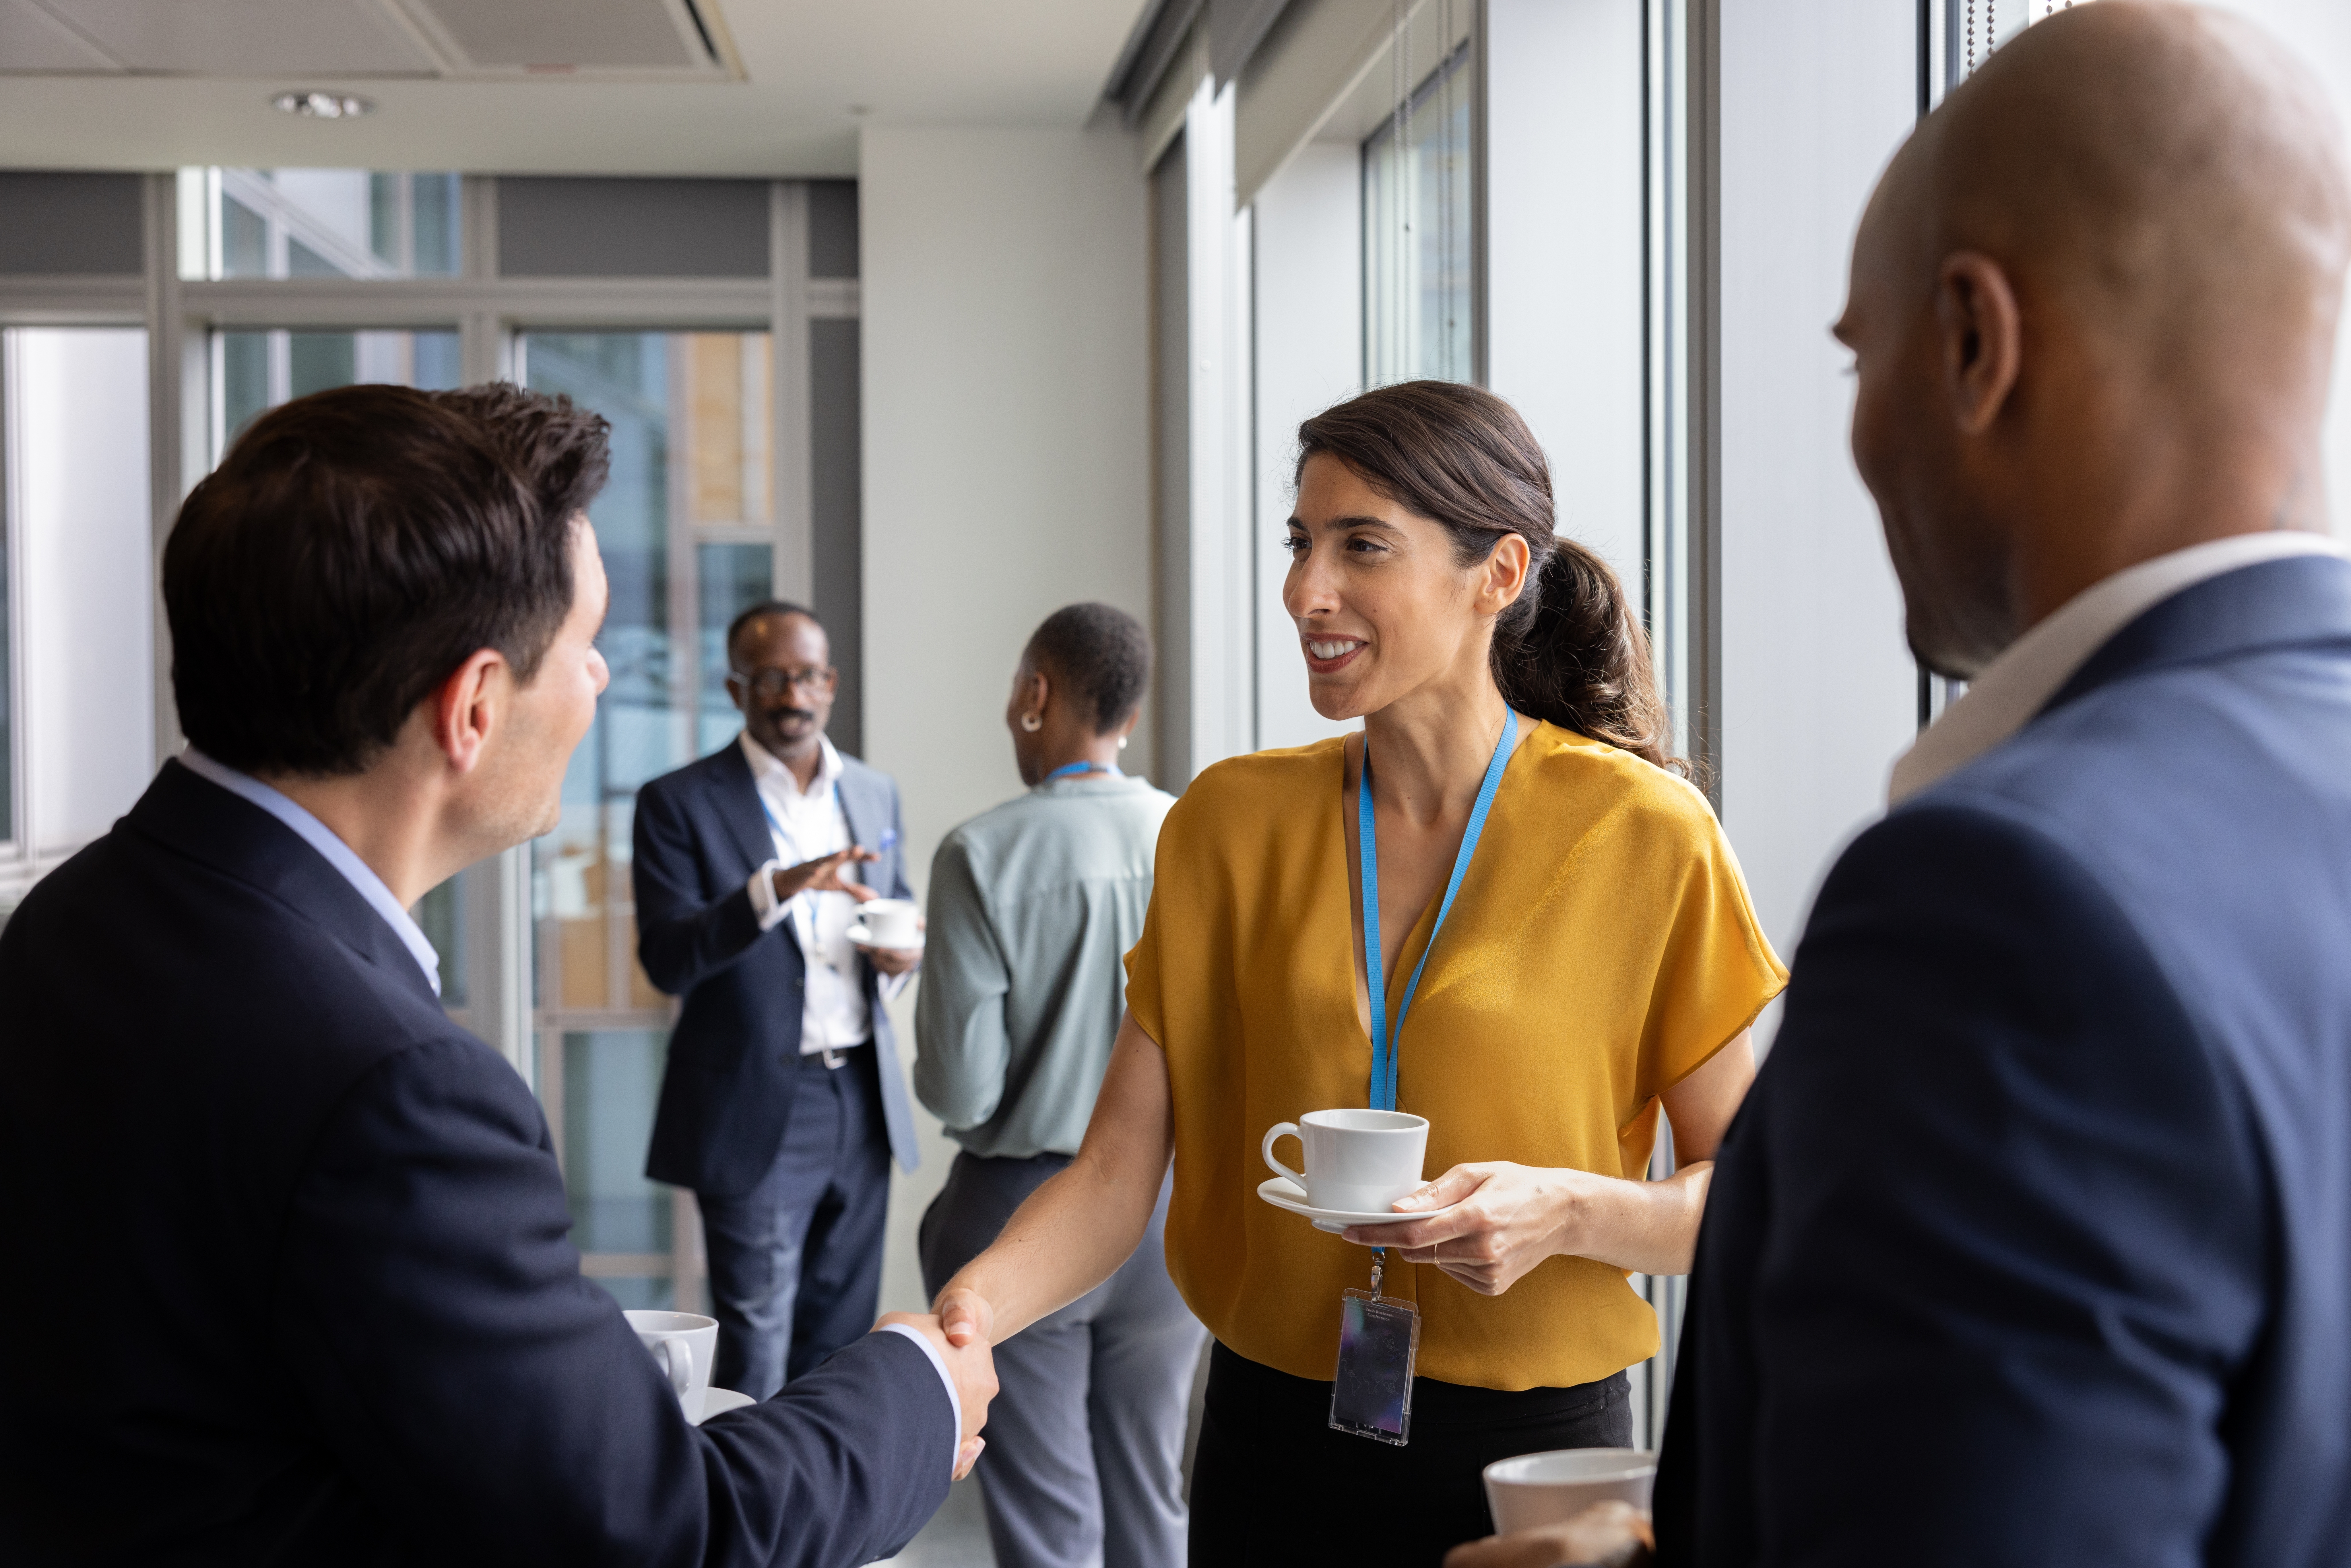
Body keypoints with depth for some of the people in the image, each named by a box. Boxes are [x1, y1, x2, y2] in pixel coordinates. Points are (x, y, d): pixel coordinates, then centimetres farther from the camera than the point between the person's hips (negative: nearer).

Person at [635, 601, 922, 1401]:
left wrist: (900, 955, -1)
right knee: (755, 1347, -2)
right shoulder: (679, 802, -5)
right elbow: (667, 960, -15)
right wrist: (774, 889, -29)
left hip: (863, 1101, 5)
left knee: (841, 1336, 12)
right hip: (757, 1112, -5)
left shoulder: (876, 793, 11)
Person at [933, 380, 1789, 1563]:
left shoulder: (1643, 835, -8)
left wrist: (1567, 1210, -21)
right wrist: (971, 1310, -21)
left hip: (1532, 1449, -2)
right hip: (1273, 1443, 3)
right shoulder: (1231, 822, 1)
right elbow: (1120, 1165, -4)